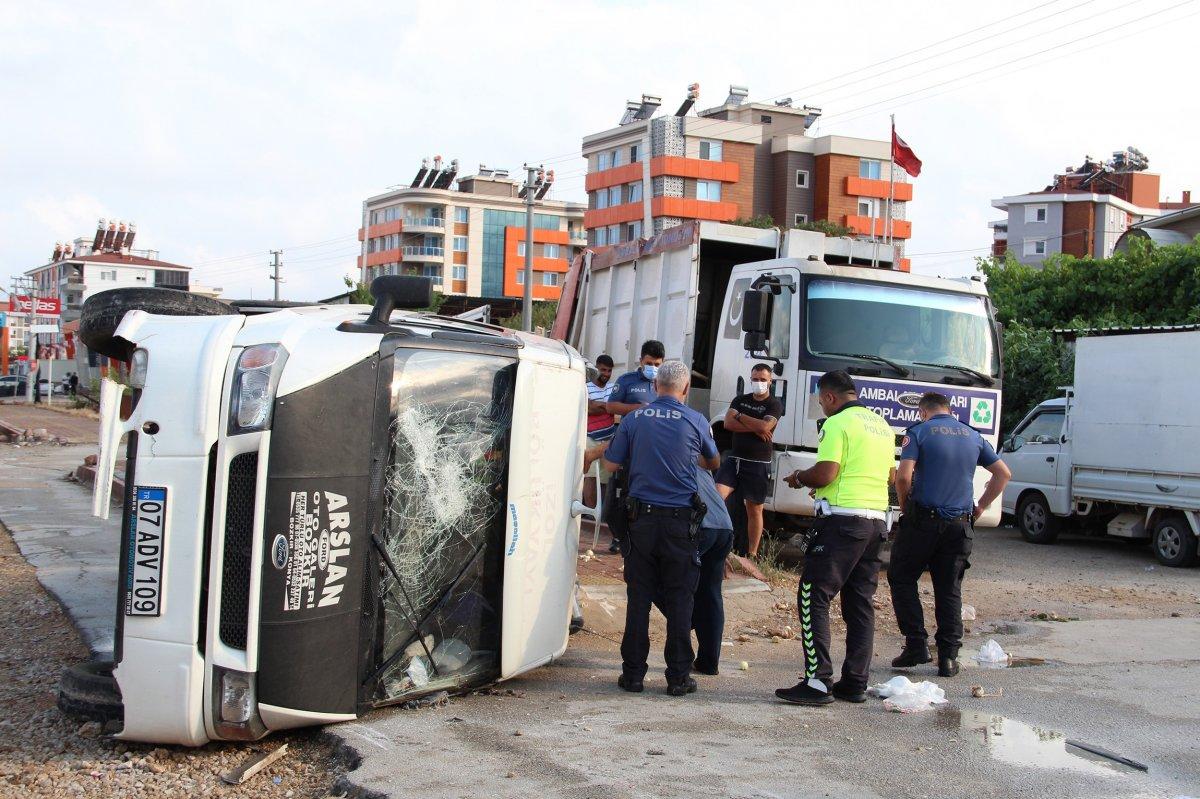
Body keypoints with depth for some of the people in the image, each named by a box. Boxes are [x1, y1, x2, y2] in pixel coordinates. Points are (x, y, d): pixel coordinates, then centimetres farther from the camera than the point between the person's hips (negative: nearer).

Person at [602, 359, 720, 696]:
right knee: (679, 599, 6)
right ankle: (678, 677, 8)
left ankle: (633, 673, 10)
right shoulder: (695, 422, -1)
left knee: (638, 597, 8)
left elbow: (611, 464, 5)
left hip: (642, 518, 1)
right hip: (679, 522, -1)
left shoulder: (634, 419, 1)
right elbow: (714, 462, 17)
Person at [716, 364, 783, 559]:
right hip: (735, 459, 3)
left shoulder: (774, 405, 0)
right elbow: (728, 423, -3)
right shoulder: (740, 400, 13)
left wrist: (739, 416, -6)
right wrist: (755, 429, -12)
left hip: (758, 464, -3)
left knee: (754, 510, 4)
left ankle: (752, 553, 11)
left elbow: (764, 426, -18)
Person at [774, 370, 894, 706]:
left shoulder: (837, 424, -8)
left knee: (813, 597, -6)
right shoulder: (882, 426, 18)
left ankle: (818, 682, -12)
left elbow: (824, 474, -17)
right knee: (860, 602, 11)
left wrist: (799, 478, 2)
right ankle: (855, 683, 12)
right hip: (876, 519, 8)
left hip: (842, 518, -8)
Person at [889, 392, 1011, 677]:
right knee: (950, 590, 10)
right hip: (960, 524, 4)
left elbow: (904, 475, -15)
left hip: (923, 519, -4)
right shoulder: (972, 435, 12)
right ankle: (948, 657, 6)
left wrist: (905, 505, 1)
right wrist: (980, 507, 15)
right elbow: (1003, 473, 14)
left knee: (901, 578, 11)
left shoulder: (919, 432, -3)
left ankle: (916, 644, 3)